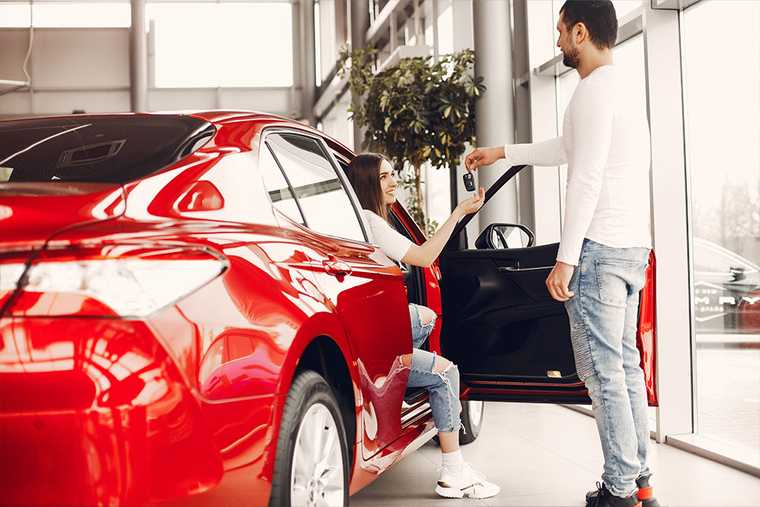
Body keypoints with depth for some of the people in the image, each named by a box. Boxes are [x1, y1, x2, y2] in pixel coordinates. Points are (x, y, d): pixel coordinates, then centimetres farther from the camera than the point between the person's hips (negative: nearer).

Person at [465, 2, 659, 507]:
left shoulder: (595, 91, -11)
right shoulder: (623, 94, 20)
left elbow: (586, 180, -18)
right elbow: (567, 148, 33)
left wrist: (565, 259, -18)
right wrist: (501, 152, 40)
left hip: (600, 248, -10)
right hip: (633, 248, 10)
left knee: (603, 371, -6)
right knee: (626, 366, 11)